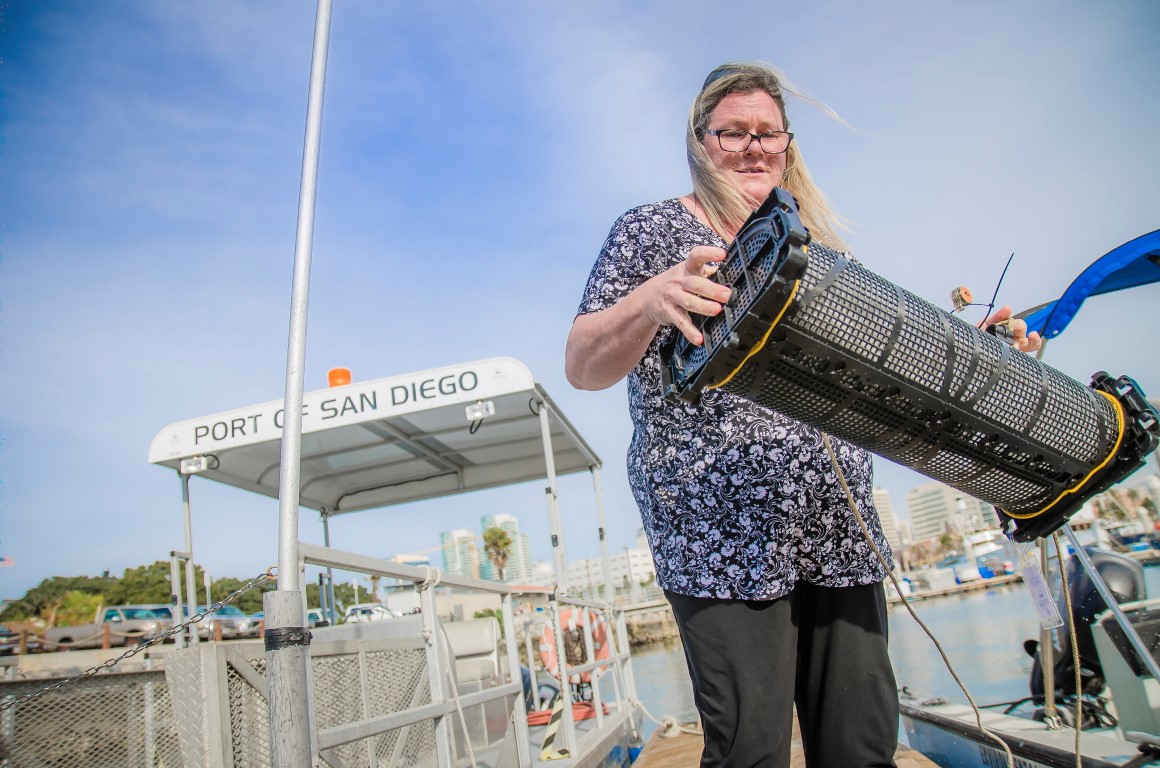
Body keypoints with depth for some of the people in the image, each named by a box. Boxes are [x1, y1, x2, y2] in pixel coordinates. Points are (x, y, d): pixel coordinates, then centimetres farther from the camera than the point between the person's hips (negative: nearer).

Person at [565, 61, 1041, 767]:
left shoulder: (813, 242, 19)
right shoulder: (653, 231, 3)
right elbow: (582, 367, -7)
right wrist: (651, 300, -27)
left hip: (838, 525, 5)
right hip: (723, 532, -5)